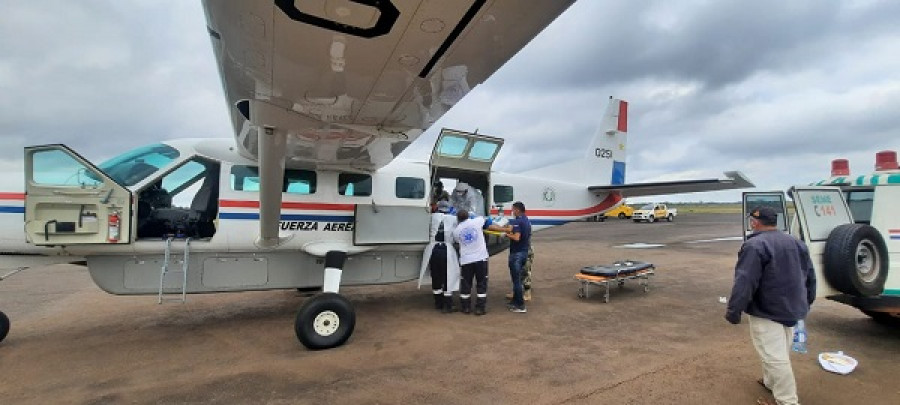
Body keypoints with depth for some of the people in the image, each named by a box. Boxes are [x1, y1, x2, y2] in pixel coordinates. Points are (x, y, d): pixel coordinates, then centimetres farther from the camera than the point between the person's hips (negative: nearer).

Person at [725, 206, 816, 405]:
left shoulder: (755, 246, -20)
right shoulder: (796, 243, 9)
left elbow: (744, 282, -24)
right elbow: (810, 277, 19)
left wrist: (733, 311, -17)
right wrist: (805, 303, 30)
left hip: (766, 312, -9)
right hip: (791, 309, 9)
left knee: (775, 358, -4)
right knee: (779, 352, 23)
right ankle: (770, 382, 38)